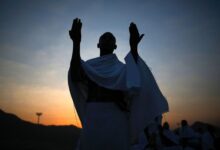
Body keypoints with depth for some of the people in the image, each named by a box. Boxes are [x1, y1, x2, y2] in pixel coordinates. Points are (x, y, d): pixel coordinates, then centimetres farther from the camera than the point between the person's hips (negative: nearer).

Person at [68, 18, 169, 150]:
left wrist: (134, 46, -16)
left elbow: (134, 85, -11)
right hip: (92, 121, 1)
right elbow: (75, 78, -8)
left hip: (116, 122, -1)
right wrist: (76, 43, -17)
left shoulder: (122, 68, 11)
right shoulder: (89, 65, 14)